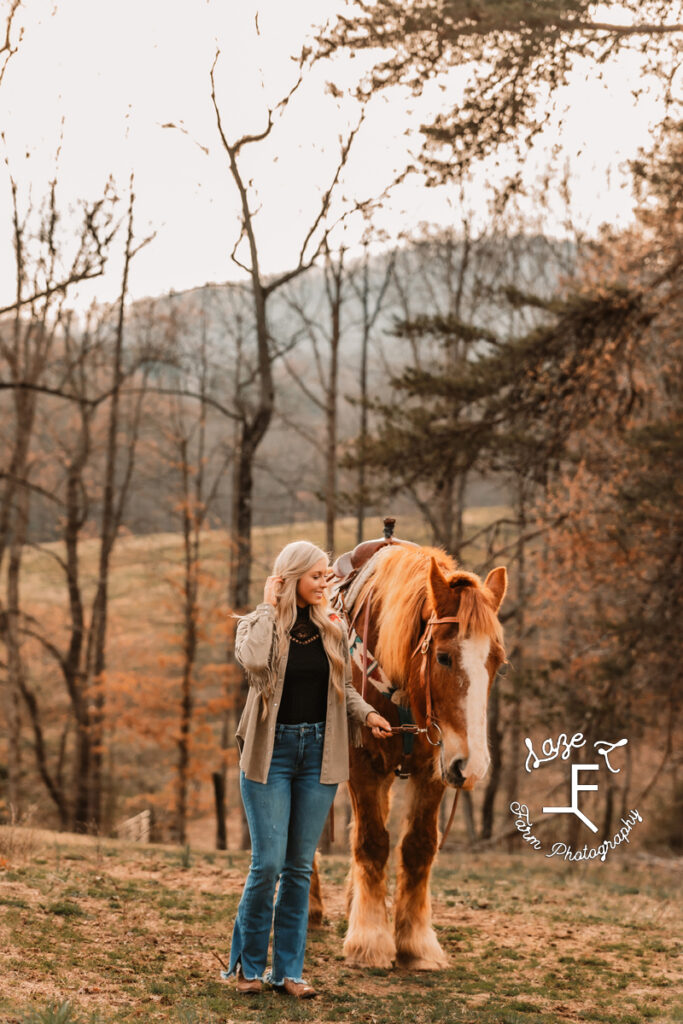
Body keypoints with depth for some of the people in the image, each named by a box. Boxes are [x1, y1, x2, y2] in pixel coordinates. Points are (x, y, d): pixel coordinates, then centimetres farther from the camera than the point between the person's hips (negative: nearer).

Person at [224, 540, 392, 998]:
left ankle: (289, 970, 14)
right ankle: (249, 964, 12)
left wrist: (367, 713, -4)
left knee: (300, 866, 7)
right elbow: (254, 661, -26)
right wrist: (270, 607, -15)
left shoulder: (334, 628, 8)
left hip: (318, 753, 3)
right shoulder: (259, 624, -3)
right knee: (268, 862, -6)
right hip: (271, 750, -3)